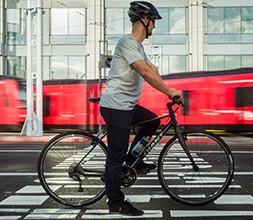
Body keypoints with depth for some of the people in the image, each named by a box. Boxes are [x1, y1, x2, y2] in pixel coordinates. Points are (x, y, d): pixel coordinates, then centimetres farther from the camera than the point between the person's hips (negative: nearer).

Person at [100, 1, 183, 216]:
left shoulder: (137, 45, 17)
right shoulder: (128, 42, -15)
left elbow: (152, 69, 16)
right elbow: (146, 72, -25)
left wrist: (169, 91, 9)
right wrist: (170, 91, -20)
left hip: (127, 105, 10)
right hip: (116, 106, -10)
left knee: (153, 121, 20)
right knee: (116, 156, -4)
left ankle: (132, 161, 22)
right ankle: (116, 204, 5)